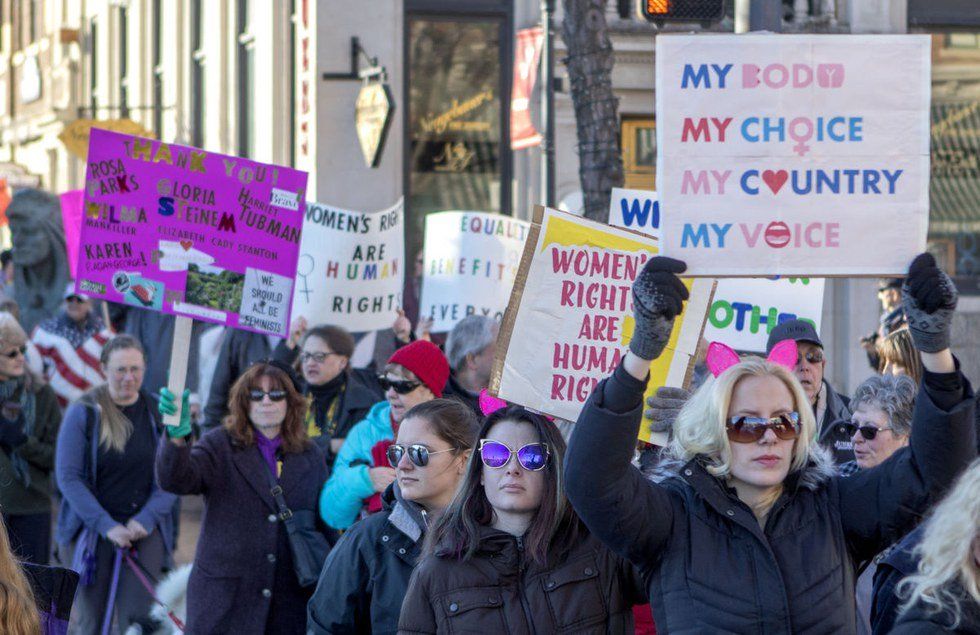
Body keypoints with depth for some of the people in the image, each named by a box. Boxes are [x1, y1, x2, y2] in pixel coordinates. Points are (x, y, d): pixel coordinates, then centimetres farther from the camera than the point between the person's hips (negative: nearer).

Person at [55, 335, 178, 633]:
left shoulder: (158, 412, 3)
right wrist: (107, 526, -13)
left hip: (145, 528, 1)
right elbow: (68, 477, -7)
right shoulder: (82, 413, -3)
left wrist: (146, 519, -12)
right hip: (91, 528, -1)